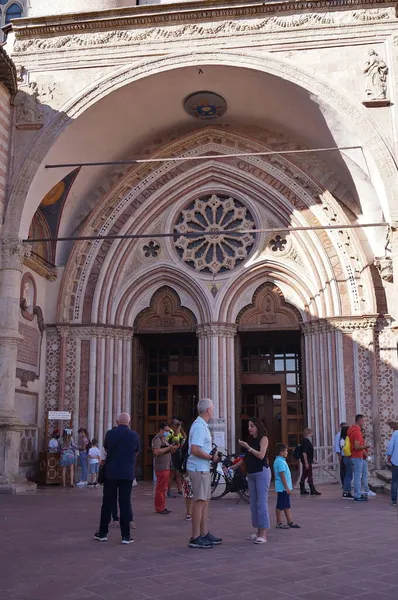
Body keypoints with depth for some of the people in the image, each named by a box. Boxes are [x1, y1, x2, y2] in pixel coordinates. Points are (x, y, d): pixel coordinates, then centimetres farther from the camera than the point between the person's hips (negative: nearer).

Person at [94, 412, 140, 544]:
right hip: (127, 473, 0)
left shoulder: (110, 433, -5)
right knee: (125, 503, 4)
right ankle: (125, 535, 5)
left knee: (107, 503, 9)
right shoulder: (135, 435, -4)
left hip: (111, 472, 0)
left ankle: (102, 533, 17)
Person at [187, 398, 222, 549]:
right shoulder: (199, 426, -18)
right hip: (199, 469, -11)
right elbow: (195, 450, -26)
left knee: (205, 501, 14)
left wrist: (212, 454, 11)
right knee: (199, 501, -7)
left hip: (203, 468, 11)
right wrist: (212, 457, -16)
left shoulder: (203, 425, 16)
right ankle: (195, 538, -2)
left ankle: (204, 534, 22)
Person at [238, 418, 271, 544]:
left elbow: (261, 455, -16)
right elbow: (246, 458, 18)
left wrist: (248, 447, -20)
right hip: (251, 474, 7)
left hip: (262, 472, -7)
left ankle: (263, 534, -8)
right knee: (253, 503, 7)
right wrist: (233, 467, 12)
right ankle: (258, 531, 14)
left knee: (262, 502, -9)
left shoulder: (263, 439, -3)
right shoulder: (251, 440, 16)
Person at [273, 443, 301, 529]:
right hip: (282, 488, -10)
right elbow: (282, 476, -22)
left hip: (284, 488, 10)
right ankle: (279, 523, 7)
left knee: (287, 506, 13)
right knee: (280, 506, 0)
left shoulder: (279, 461, 13)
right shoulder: (280, 462, -19)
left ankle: (290, 522, 18)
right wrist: (287, 488, -20)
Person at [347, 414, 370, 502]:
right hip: (357, 457, -10)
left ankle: (359, 494, 24)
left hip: (354, 456, 10)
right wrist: (365, 446, -10)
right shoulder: (357, 431, -20)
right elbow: (357, 447, -24)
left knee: (358, 476, 17)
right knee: (358, 476, -4)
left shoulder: (351, 430, 11)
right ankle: (357, 496, 0)